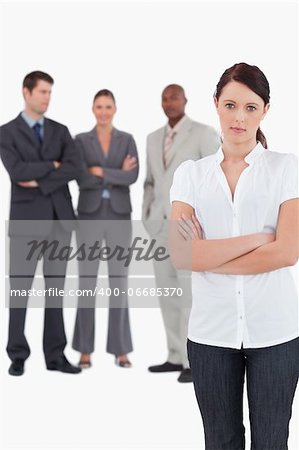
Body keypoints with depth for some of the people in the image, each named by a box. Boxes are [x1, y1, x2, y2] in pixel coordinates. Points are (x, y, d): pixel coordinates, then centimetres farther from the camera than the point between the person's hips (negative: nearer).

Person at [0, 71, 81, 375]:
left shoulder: (60, 131, 12)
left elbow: (73, 169, -4)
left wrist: (40, 181, -12)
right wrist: (52, 165, -7)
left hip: (59, 217, 4)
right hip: (27, 218, -4)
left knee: (55, 287, 6)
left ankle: (55, 355, 11)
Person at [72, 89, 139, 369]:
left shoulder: (127, 140, 6)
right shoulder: (81, 140, 3)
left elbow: (133, 176, -10)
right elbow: (82, 179, -11)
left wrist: (100, 171, -13)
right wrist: (118, 173, -10)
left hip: (119, 216, 1)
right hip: (90, 215, -1)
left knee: (119, 280, 1)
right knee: (87, 281, -1)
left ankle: (120, 350, 7)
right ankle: (85, 350, 7)